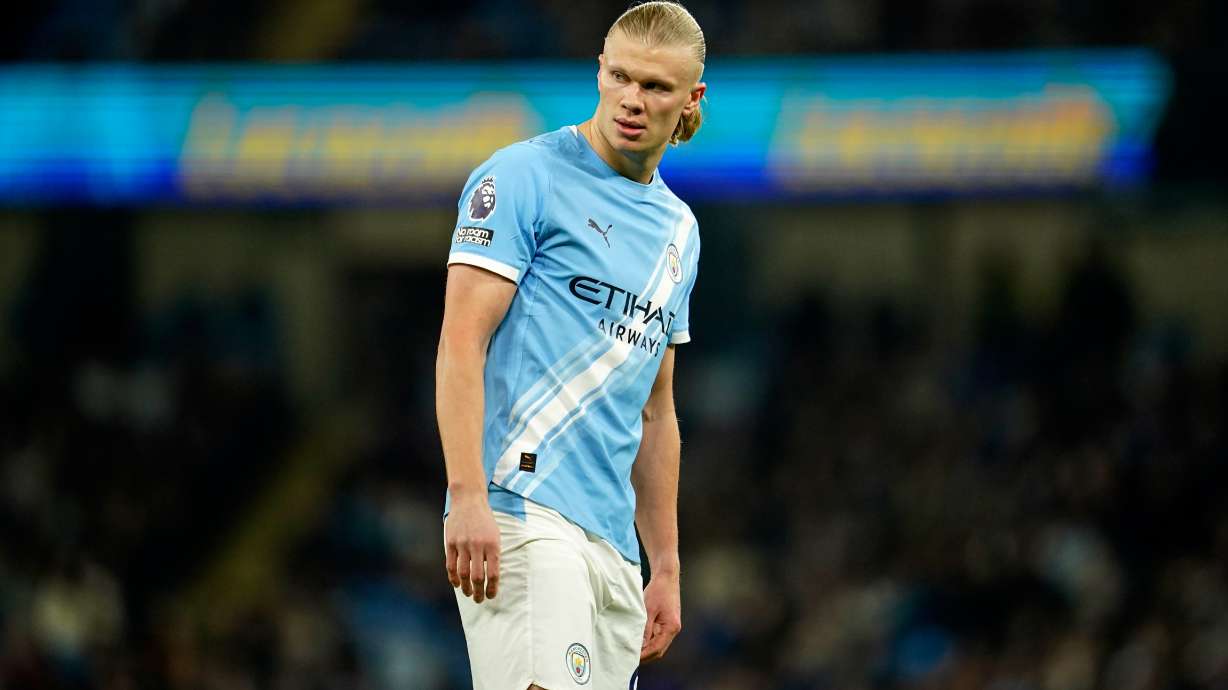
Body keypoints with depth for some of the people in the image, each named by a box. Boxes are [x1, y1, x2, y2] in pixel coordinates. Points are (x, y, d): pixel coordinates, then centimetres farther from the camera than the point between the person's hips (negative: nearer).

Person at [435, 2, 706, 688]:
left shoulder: (678, 230, 21)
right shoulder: (525, 177, 0)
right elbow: (462, 342, -9)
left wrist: (666, 569, 21)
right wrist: (469, 499, -19)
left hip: (614, 542, 7)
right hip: (518, 511, -7)